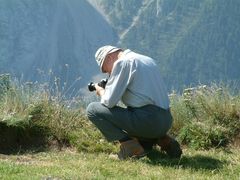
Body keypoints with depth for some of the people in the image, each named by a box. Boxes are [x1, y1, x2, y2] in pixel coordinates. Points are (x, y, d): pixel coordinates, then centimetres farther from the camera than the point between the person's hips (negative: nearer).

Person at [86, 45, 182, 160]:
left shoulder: (122, 62, -5)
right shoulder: (148, 60, 21)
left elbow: (109, 101, -10)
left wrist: (101, 92, 12)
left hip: (147, 120, -9)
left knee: (92, 109, -2)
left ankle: (129, 144, -8)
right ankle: (161, 139, 14)